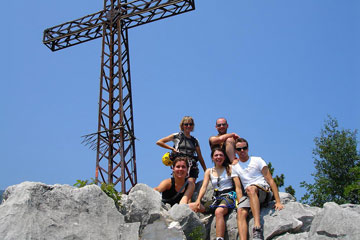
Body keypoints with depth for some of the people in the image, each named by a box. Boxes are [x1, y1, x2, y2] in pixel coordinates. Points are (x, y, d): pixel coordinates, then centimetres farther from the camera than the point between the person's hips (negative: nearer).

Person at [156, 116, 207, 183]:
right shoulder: (177, 136, 9)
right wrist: (172, 148, 0)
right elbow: (158, 142, 6)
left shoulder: (195, 141, 18)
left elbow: (200, 158, 20)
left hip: (192, 167, 2)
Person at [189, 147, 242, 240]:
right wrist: (198, 200, -13)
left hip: (228, 196, -5)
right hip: (216, 198, 5)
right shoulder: (209, 171, 16)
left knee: (218, 211, -39)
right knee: (191, 207, -15)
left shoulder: (229, 168, 6)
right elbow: (204, 187, 4)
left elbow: (238, 186, 0)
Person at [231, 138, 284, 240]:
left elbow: (270, 180, 1)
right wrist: (240, 202, -9)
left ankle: (257, 228, -50)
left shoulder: (257, 160, 8)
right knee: (241, 212, -29)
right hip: (248, 195, 3)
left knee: (250, 189, -38)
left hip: (265, 190, -3)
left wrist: (278, 202, -9)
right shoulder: (235, 167, 17)